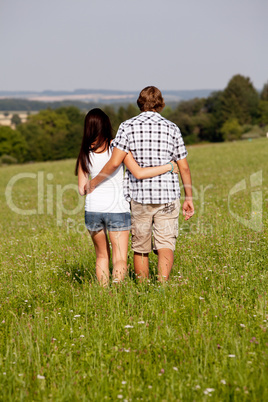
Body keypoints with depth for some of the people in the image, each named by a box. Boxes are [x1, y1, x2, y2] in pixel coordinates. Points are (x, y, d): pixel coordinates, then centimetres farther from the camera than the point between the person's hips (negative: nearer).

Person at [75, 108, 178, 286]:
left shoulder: (85, 153, 1)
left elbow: (82, 189, 3)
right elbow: (139, 173, -14)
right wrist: (169, 166, -7)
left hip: (93, 209, 3)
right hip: (117, 209, -3)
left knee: (102, 256, 20)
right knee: (120, 259, -1)